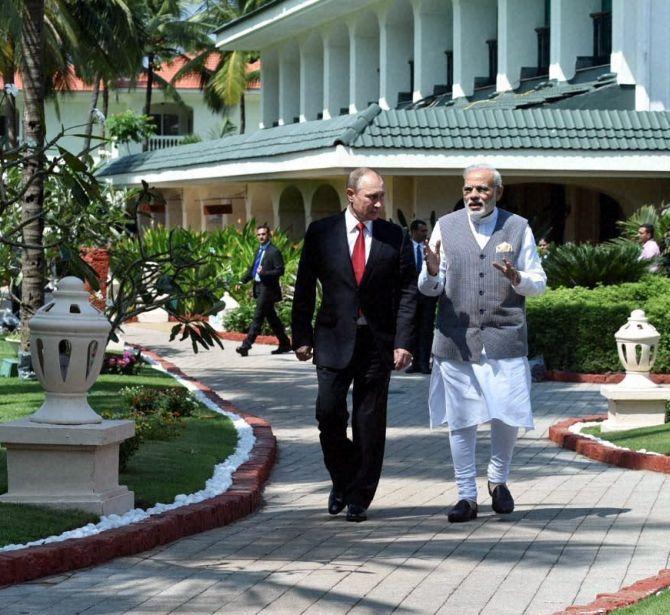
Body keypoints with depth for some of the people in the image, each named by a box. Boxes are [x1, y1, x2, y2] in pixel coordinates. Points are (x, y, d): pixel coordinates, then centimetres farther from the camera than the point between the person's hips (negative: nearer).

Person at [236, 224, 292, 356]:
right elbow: (252, 269, 22)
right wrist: (243, 281, 11)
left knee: (258, 317, -9)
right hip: (259, 288, 9)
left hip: (267, 289, -9)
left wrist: (264, 273, -26)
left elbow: (280, 271, -15)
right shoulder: (259, 251, 16)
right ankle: (284, 344, 23)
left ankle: (246, 346, -12)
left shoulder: (274, 252, -11)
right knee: (272, 318, 14)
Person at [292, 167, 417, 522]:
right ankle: (342, 480, 17)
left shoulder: (395, 237, 3)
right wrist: (302, 337, -1)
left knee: (370, 423, 3)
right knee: (329, 412, -7)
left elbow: (407, 293, 1)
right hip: (334, 338, 0)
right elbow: (304, 289, 5)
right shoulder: (321, 233, 2)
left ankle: (359, 497, 13)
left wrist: (403, 342, -7)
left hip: (378, 340, 0)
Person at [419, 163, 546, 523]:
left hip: (504, 340, 0)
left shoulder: (518, 228, 7)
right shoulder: (446, 227, 7)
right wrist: (432, 273, -18)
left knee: (508, 417, -1)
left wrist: (517, 278, -14)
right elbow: (428, 288, 6)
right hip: (457, 341, 0)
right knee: (460, 421, 3)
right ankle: (466, 497, 12)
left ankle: (498, 480, 25)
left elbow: (539, 283, 8)